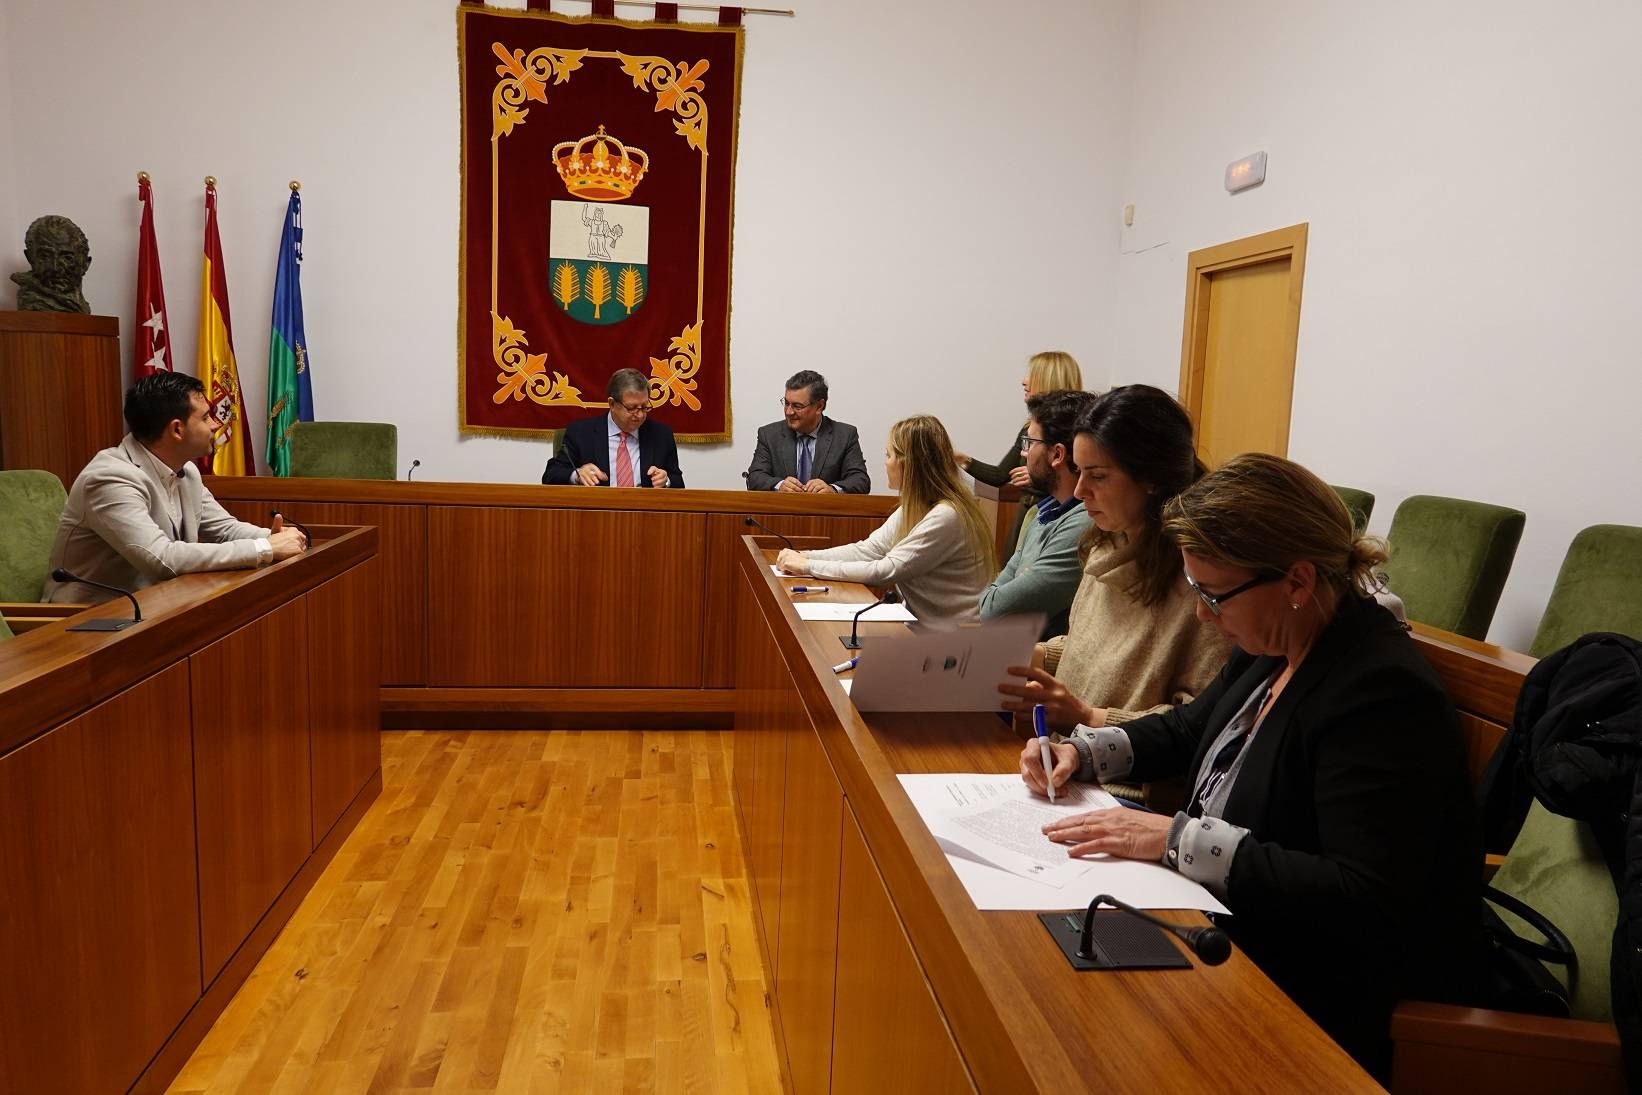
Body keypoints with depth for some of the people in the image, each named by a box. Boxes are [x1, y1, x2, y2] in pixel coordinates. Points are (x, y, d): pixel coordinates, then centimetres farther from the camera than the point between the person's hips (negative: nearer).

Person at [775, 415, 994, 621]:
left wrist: (809, 566, -17)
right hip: (921, 620, 8)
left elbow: (886, 571, -23)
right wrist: (804, 556, -5)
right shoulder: (914, 507, 8)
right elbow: (869, 549, 6)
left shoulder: (945, 517, -22)